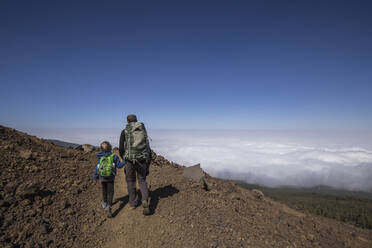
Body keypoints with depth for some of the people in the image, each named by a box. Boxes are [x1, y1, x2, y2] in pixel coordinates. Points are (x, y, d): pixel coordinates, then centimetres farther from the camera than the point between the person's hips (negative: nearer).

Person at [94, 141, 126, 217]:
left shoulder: (100, 158, 0)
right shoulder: (114, 156, -8)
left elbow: (97, 168, 4)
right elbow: (119, 165, -6)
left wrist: (95, 177, 16)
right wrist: (125, 162, 8)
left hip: (102, 178, 3)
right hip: (111, 178, -3)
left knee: (104, 191, 22)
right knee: (110, 192, 2)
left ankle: (104, 203, 42)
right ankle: (108, 207, -11)